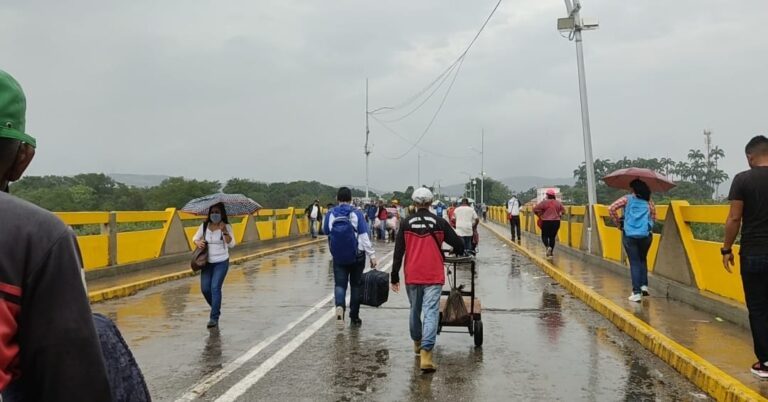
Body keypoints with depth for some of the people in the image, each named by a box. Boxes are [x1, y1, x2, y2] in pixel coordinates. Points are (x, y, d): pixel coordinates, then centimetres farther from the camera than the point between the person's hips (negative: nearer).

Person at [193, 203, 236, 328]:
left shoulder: (226, 227, -8)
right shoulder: (204, 226, 2)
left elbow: (231, 244, -18)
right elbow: (195, 237, 15)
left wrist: (224, 232, -31)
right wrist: (198, 242, -8)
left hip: (221, 262, -4)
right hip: (207, 262, 4)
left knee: (215, 287, -12)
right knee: (205, 288, 2)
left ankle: (214, 318, -6)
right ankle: (216, 308, 31)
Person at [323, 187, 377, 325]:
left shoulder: (330, 214, -3)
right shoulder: (356, 213, -9)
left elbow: (326, 232, 7)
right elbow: (364, 236, -12)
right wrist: (372, 255, -9)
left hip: (338, 257, 1)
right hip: (357, 256, -1)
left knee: (339, 284, 6)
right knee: (356, 285, 12)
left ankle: (339, 305, -23)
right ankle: (354, 317, 18)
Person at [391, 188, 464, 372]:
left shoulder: (406, 223, 1)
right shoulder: (439, 222, -2)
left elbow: (398, 251, 1)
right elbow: (458, 243, 4)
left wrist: (394, 277, 6)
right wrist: (457, 251, 29)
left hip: (412, 276, 2)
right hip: (433, 277, -2)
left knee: (415, 310, 20)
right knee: (431, 312, -6)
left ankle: (417, 342, 40)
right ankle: (425, 353, -18)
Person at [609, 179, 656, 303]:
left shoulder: (627, 199, 4)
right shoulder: (649, 202, 9)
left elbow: (611, 208, -6)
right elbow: (654, 218, 4)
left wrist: (618, 223, 4)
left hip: (629, 235, -2)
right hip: (646, 235, 2)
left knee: (634, 263, 1)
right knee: (642, 259, 23)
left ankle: (636, 292, -5)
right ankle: (644, 286, 14)